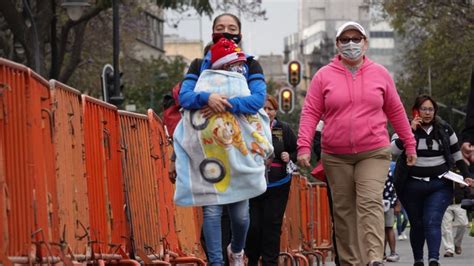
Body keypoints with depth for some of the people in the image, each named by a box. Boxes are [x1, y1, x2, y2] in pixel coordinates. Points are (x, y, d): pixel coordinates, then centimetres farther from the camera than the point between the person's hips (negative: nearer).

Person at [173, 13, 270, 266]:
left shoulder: (250, 65, 11)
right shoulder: (199, 65, 14)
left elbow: (259, 98, -6)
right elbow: (183, 96, 0)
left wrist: (227, 104, -20)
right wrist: (207, 97, -20)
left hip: (240, 147, 0)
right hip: (206, 147, 0)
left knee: (240, 211, 0)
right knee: (211, 208, -10)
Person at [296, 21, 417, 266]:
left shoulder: (380, 74, 8)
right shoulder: (324, 76, 5)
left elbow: (395, 111, 15)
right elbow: (310, 113, 2)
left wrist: (409, 144, 16)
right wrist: (304, 146, -9)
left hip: (374, 153, -1)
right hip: (335, 156, 1)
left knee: (370, 203, -16)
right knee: (343, 209, 3)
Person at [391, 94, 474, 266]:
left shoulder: (445, 130, 8)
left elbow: (457, 155, 19)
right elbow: (394, 150, -15)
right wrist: (410, 130, -19)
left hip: (440, 185, 0)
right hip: (412, 186, 0)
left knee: (432, 222, -16)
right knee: (417, 224, 8)